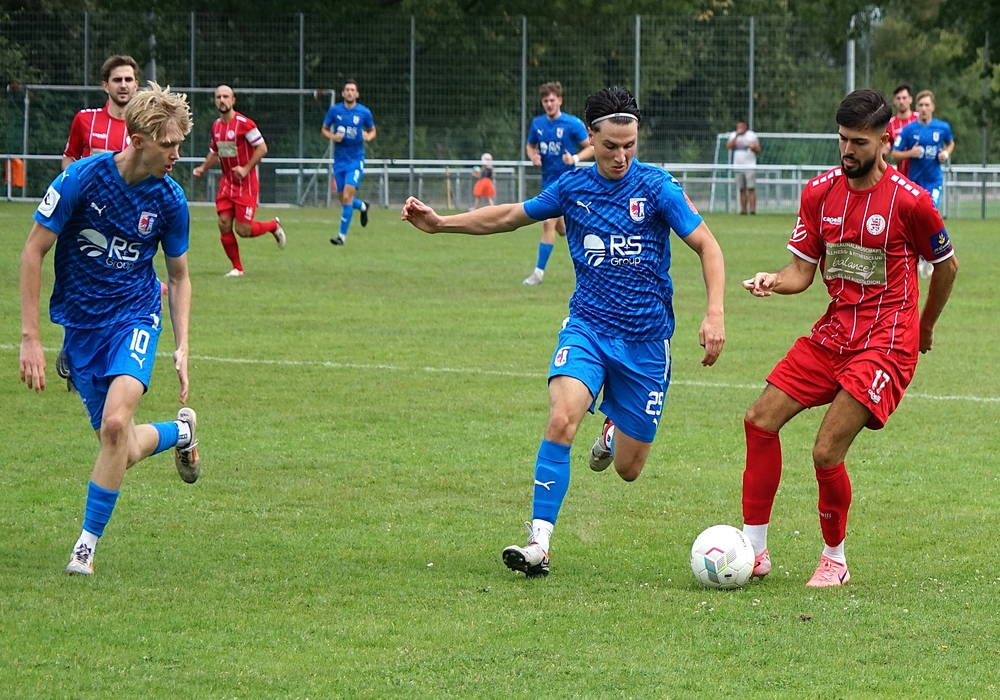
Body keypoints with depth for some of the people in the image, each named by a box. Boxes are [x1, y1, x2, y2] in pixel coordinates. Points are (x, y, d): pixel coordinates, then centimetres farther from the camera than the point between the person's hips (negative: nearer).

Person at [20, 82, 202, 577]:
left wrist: (182, 347, -1)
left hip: (135, 316, 0)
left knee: (116, 424, -25)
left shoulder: (169, 199, -7)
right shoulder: (82, 179, -16)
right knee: (124, 451, 1)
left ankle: (87, 543, -12)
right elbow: (33, 252, -9)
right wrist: (30, 338, -12)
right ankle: (180, 432, 37)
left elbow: (178, 276, 9)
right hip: (81, 323, 0)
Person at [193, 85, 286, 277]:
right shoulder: (216, 126, 8)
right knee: (224, 225, -4)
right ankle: (237, 268, 9)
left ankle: (274, 226, 23)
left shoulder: (244, 123, -14)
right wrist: (203, 168, 5)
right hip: (227, 183, 6)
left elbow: (262, 148, -13)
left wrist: (246, 168, -21)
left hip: (246, 184, -6)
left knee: (243, 230, -7)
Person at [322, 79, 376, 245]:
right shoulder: (334, 110, 0)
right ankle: (362, 206, 43)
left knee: (347, 197, -14)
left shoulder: (364, 112, -3)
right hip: (339, 160, 3)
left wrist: (368, 136, -12)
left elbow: (372, 131, 11)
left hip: (356, 160, -3)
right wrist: (332, 136, -11)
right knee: (343, 199, 9)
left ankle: (342, 235, -7)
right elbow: (325, 129, 10)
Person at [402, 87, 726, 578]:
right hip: (587, 326, 1)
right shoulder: (572, 187, 1)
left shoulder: (656, 187, -8)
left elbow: (707, 246, -6)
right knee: (562, 418, -28)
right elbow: (512, 216, 16)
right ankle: (539, 542, -25)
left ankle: (613, 433, 44)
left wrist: (714, 313, -20)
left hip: (646, 339, -1)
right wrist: (441, 223, 10)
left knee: (627, 469, 5)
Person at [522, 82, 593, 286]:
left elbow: (591, 147, -5)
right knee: (561, 228, 14)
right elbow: (530, 145, 20)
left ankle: (539, 271, -11)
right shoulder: (537, 123, 5)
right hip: (548, 180, 7)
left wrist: (575, 158, -22)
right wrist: (533, 156, -3)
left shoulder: (572, 123, -10)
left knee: (548, 222, -15)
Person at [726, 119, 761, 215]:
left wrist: (754, 147, -18)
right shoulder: (733, 135, 12)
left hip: (750, 166, -3)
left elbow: (758, 150, 5)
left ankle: (753, 209, -16)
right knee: (742, 190, 3)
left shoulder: (752, 135, 5)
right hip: (738, 167, 3)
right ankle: (743, 210, 5)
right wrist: (736, 135, -11)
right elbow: (728, 146, -5)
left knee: (751, 189, -12)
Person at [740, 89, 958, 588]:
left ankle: (835, 560, 8)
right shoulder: (820, 192, 3)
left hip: (886, 341, -6)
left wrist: (924, 327, 15)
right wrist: (773, 282, -16)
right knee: (761, 420, -2)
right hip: (834, 332, 6)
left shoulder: (908, 200, -12)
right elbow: (803, 270, 6)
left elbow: (946, 265, 3)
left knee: (827, 453, -14)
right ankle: (754, 551, 7)